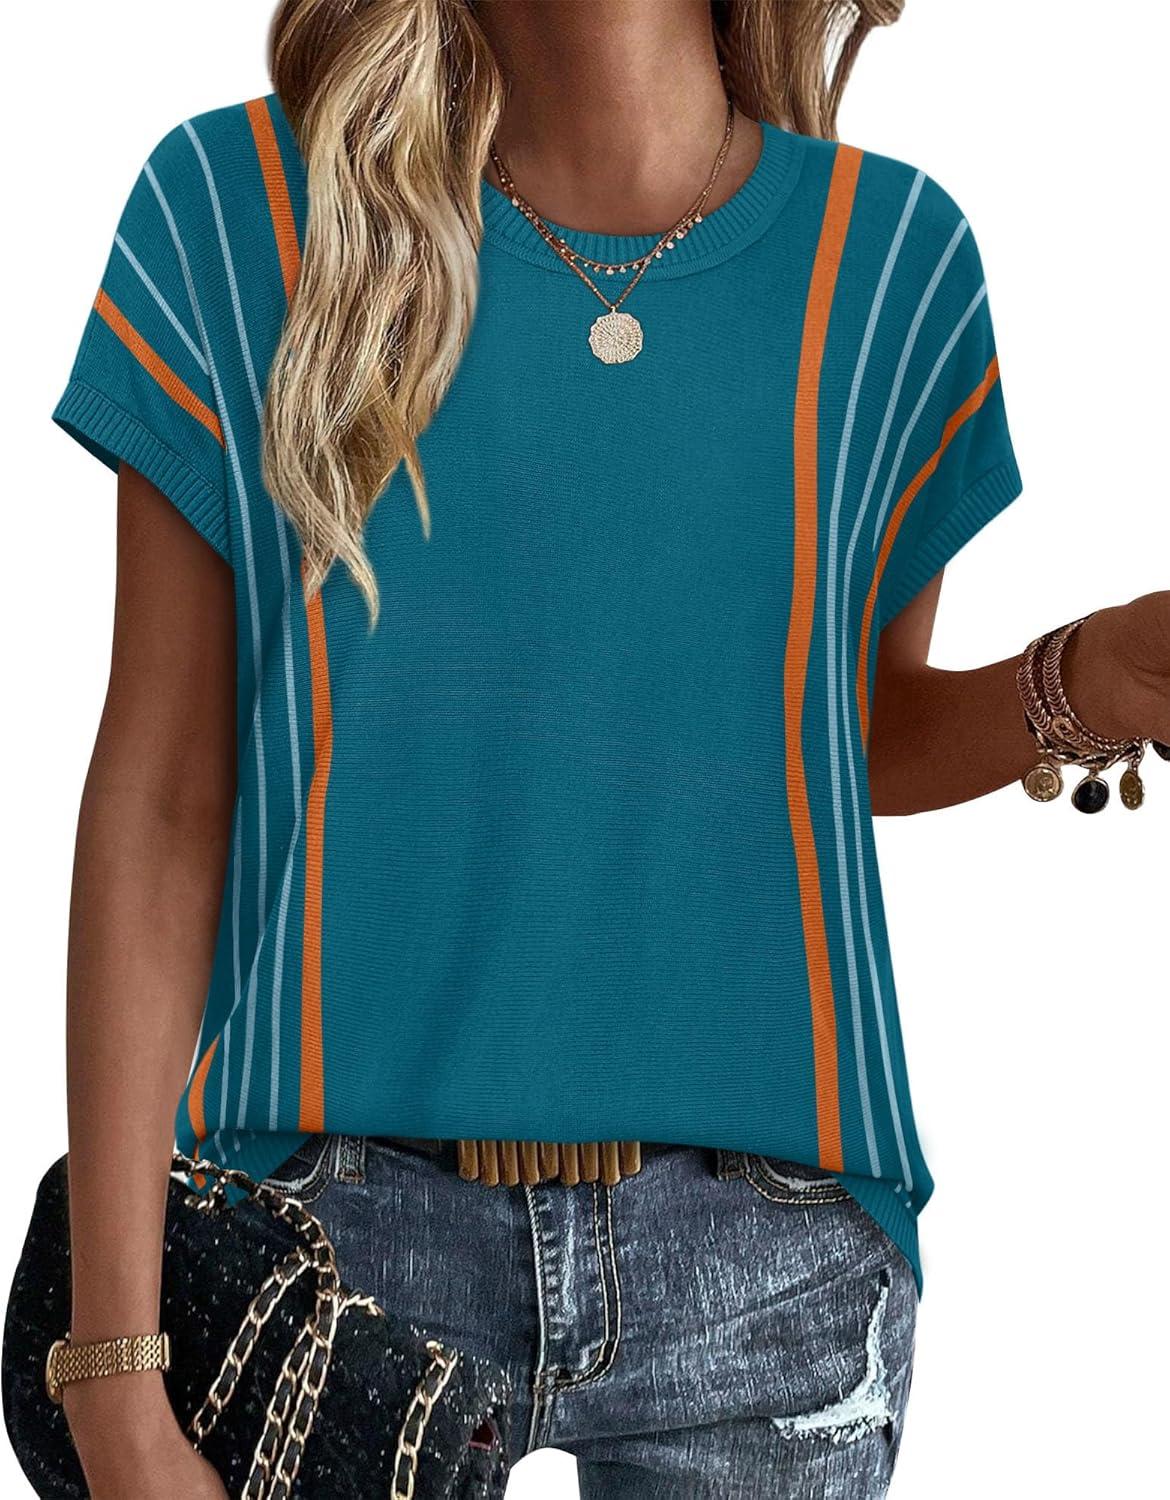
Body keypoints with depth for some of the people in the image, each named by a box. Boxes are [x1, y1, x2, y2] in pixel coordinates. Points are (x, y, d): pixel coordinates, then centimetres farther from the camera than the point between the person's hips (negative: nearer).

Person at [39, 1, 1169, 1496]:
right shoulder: (233, 212, -4)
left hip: (763, 1256, 2)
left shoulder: (888, 255, 0)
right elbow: (160, 800, -5)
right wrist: (117, 1380, -7)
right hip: (344, 1221, -1)